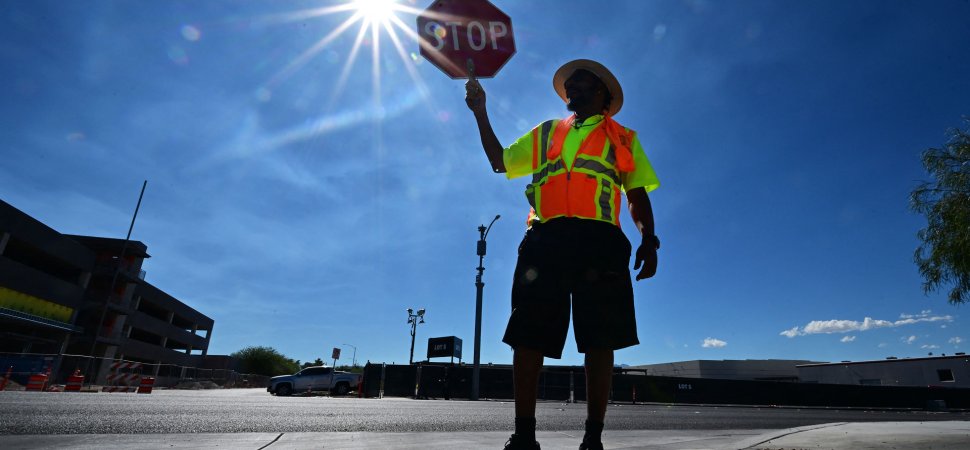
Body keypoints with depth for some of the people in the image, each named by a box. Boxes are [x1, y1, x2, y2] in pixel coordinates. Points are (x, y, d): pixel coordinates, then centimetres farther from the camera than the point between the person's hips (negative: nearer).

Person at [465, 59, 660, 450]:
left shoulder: (623, 138, 23)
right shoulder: (545, 133, 29)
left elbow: (638, 195, 14)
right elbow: (499, 161, 25)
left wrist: (648, 240, -2)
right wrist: (481, 112, 20)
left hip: (600, 241, -1)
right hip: (546, 239, 2)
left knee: (600, 341, -5)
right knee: (528, 337, -6)